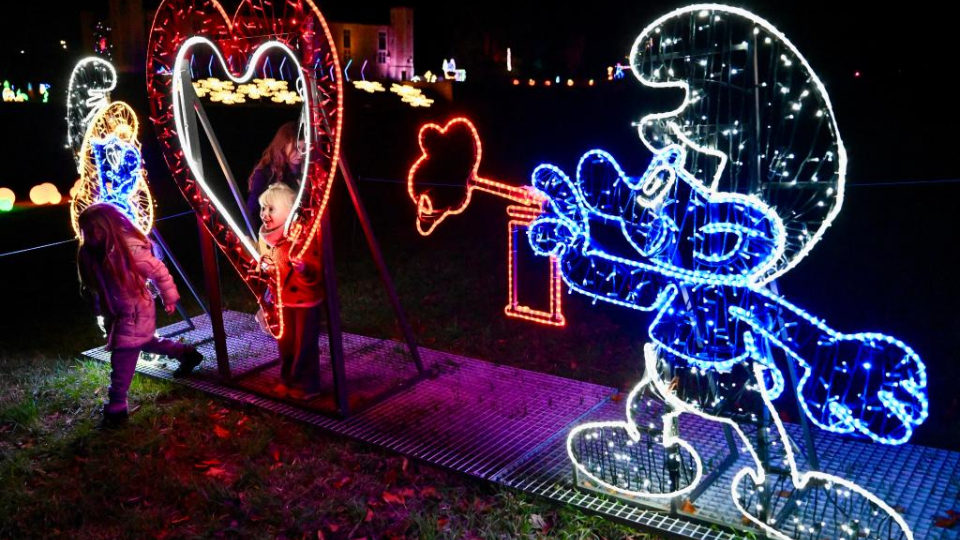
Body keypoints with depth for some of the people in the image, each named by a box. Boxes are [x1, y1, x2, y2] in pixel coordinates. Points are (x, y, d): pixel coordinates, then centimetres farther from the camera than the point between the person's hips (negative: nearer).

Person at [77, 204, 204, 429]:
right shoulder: (92, 254, -9)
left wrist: (169, 298, -5)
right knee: (145, 342, 26)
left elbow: (160, 273, -15)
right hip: (117, 315, 8)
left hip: (135, 314, -8)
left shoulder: (131, 251, -27)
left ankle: (116, 409, 4)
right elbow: (95, 286, 7)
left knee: (122, 361, -6)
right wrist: (101, 309, 11)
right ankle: (186, 354, 47)